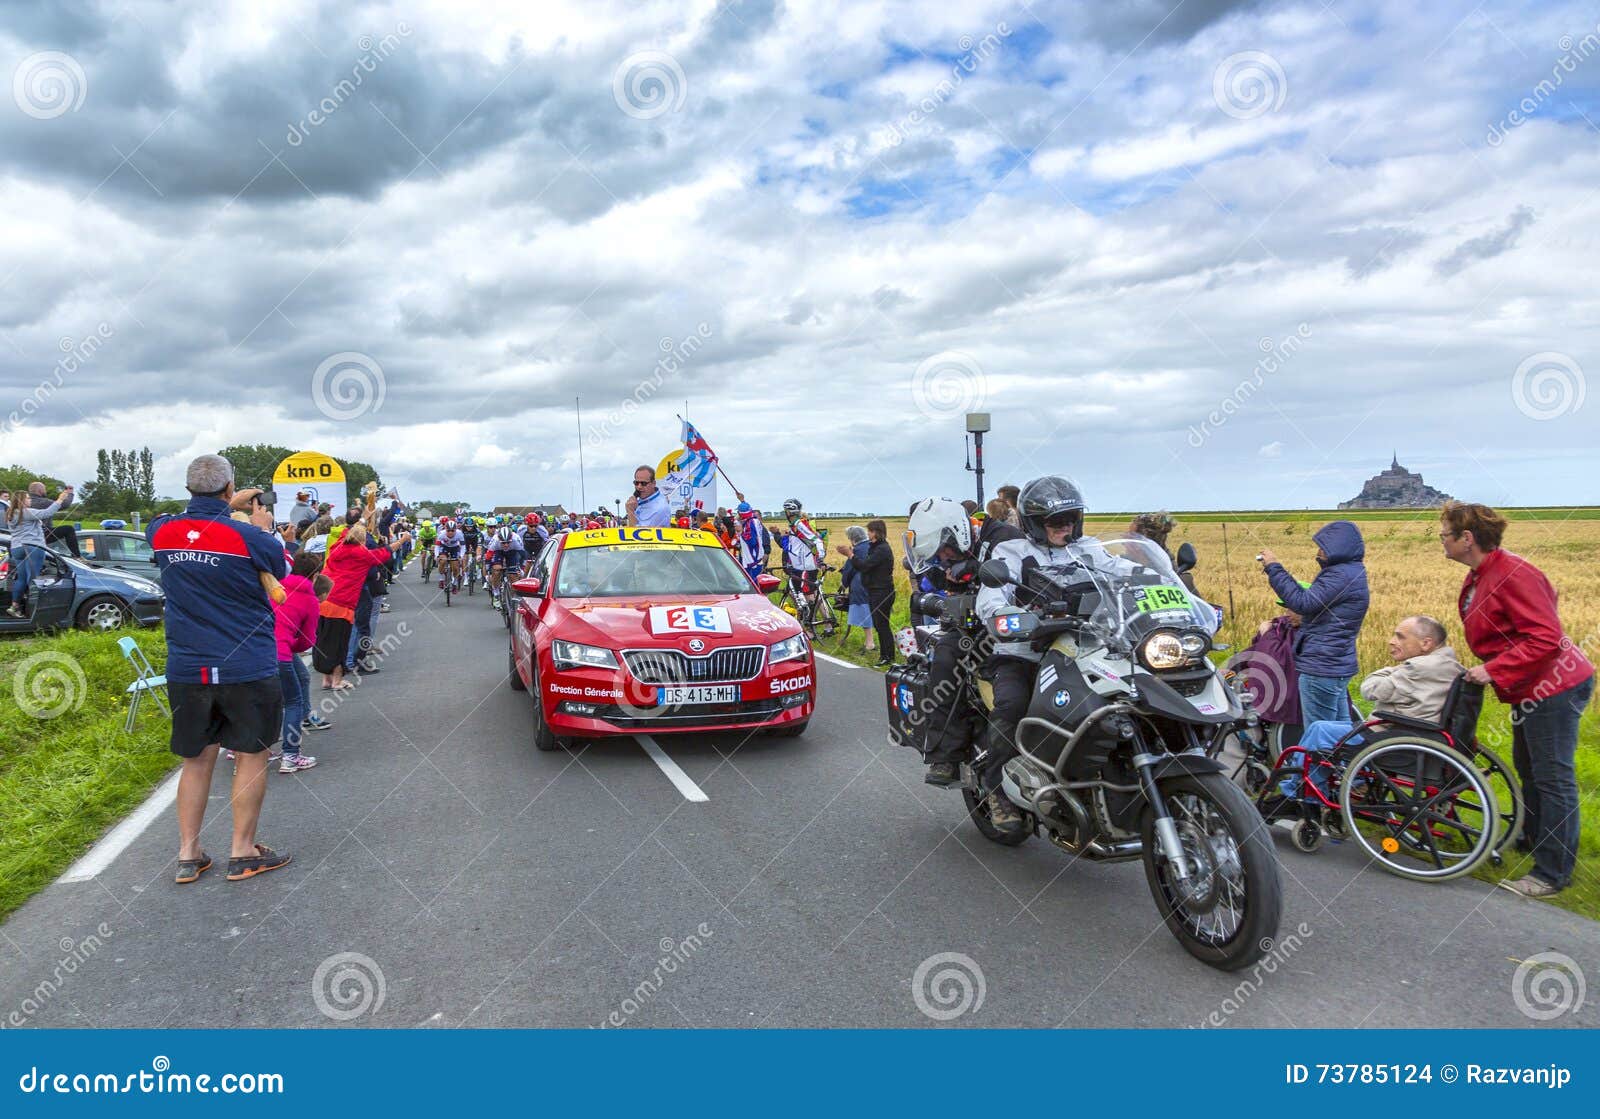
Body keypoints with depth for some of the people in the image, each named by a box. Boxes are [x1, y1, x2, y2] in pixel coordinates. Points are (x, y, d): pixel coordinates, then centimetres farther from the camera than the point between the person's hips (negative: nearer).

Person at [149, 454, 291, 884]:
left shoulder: (161, 531, -1)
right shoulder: (249, 536, -14)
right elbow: (281, 569, 4)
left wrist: (226, 508, 20)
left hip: (186, 669, 4)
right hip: (247, 668, -4)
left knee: (196, 760, 15)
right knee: (251, 756, 8)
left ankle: (188, 856, 20)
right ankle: (243, 854, 15)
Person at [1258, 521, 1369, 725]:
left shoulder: (1342, 575, -18)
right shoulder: (1352, 571, 16)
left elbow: (1304, 603, -22)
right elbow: (1315, 602, 17)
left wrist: (1274, 569, -17)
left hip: (1322, 668, -11)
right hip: (1339, 665, 11)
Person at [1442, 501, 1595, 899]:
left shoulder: (1512, 574, -24)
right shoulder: (1480, 576, 8)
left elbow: (1546, 638, -28)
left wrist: (1494, 671, -26)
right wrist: (1489, 669, 11)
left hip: (1553, 687, -11)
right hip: (1532, 687, 11)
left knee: (1553, 778, -3)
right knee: (1528, 768, 24)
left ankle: (1553, 873, 4)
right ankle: (1533, 838, 43)